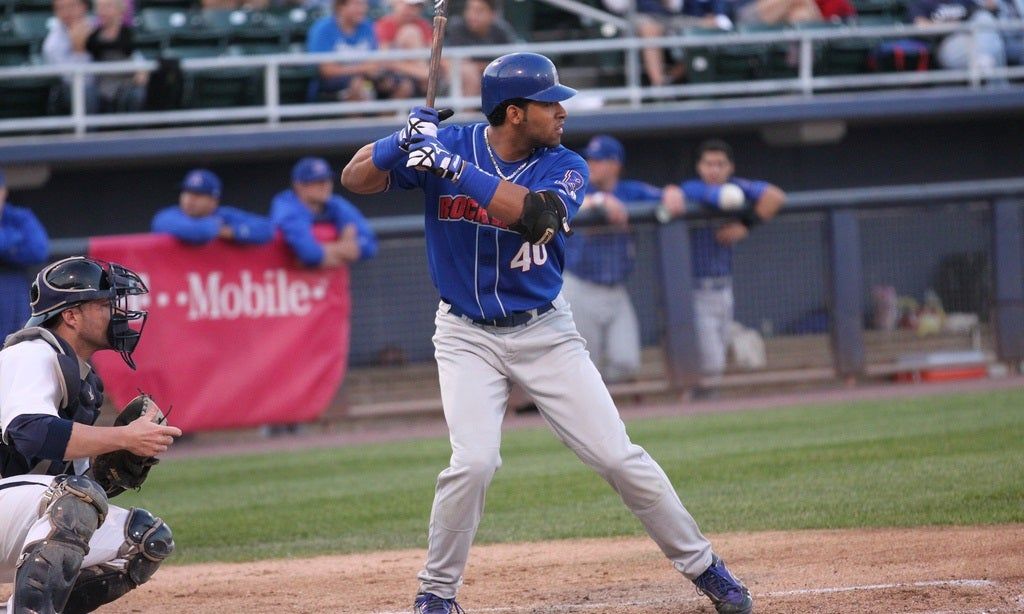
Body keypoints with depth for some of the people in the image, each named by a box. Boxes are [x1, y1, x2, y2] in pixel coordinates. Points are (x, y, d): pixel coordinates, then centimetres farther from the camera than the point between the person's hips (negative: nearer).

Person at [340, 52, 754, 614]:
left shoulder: (565, 167, -8)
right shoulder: (448, 145, -8)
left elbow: (535, 215, -30)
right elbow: (356, 180, -7)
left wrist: (454, 168, -34)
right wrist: (407, 138, -26)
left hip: (545, 331, 1)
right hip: (467, 336, -1)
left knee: (618, 457, -1)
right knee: (474, 462, -20)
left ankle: (699, 564, 15)